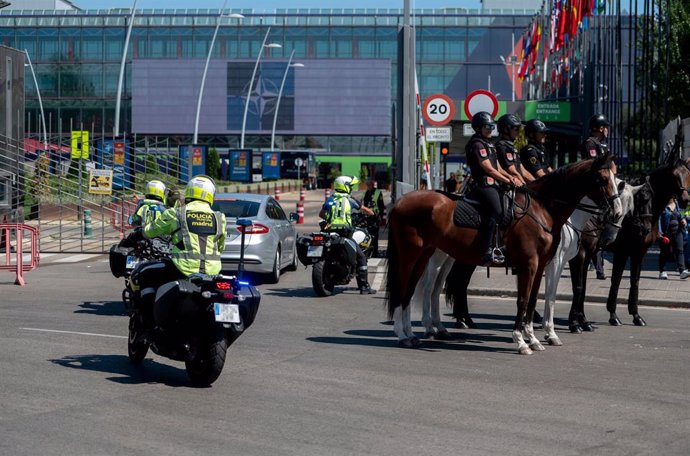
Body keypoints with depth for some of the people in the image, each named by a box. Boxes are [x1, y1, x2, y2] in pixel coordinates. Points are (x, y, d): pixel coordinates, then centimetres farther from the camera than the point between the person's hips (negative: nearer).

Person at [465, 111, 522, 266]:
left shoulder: (488, 144, 24)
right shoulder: (477, 144, -8)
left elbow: (498, 168, 23)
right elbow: (489, 169, -14)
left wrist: (510, 177, 4)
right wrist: (509, 181, -9)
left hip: (492, 185, 11)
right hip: (484, 185, -11)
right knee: (496, 211, -26)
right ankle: (487, 253, -30)